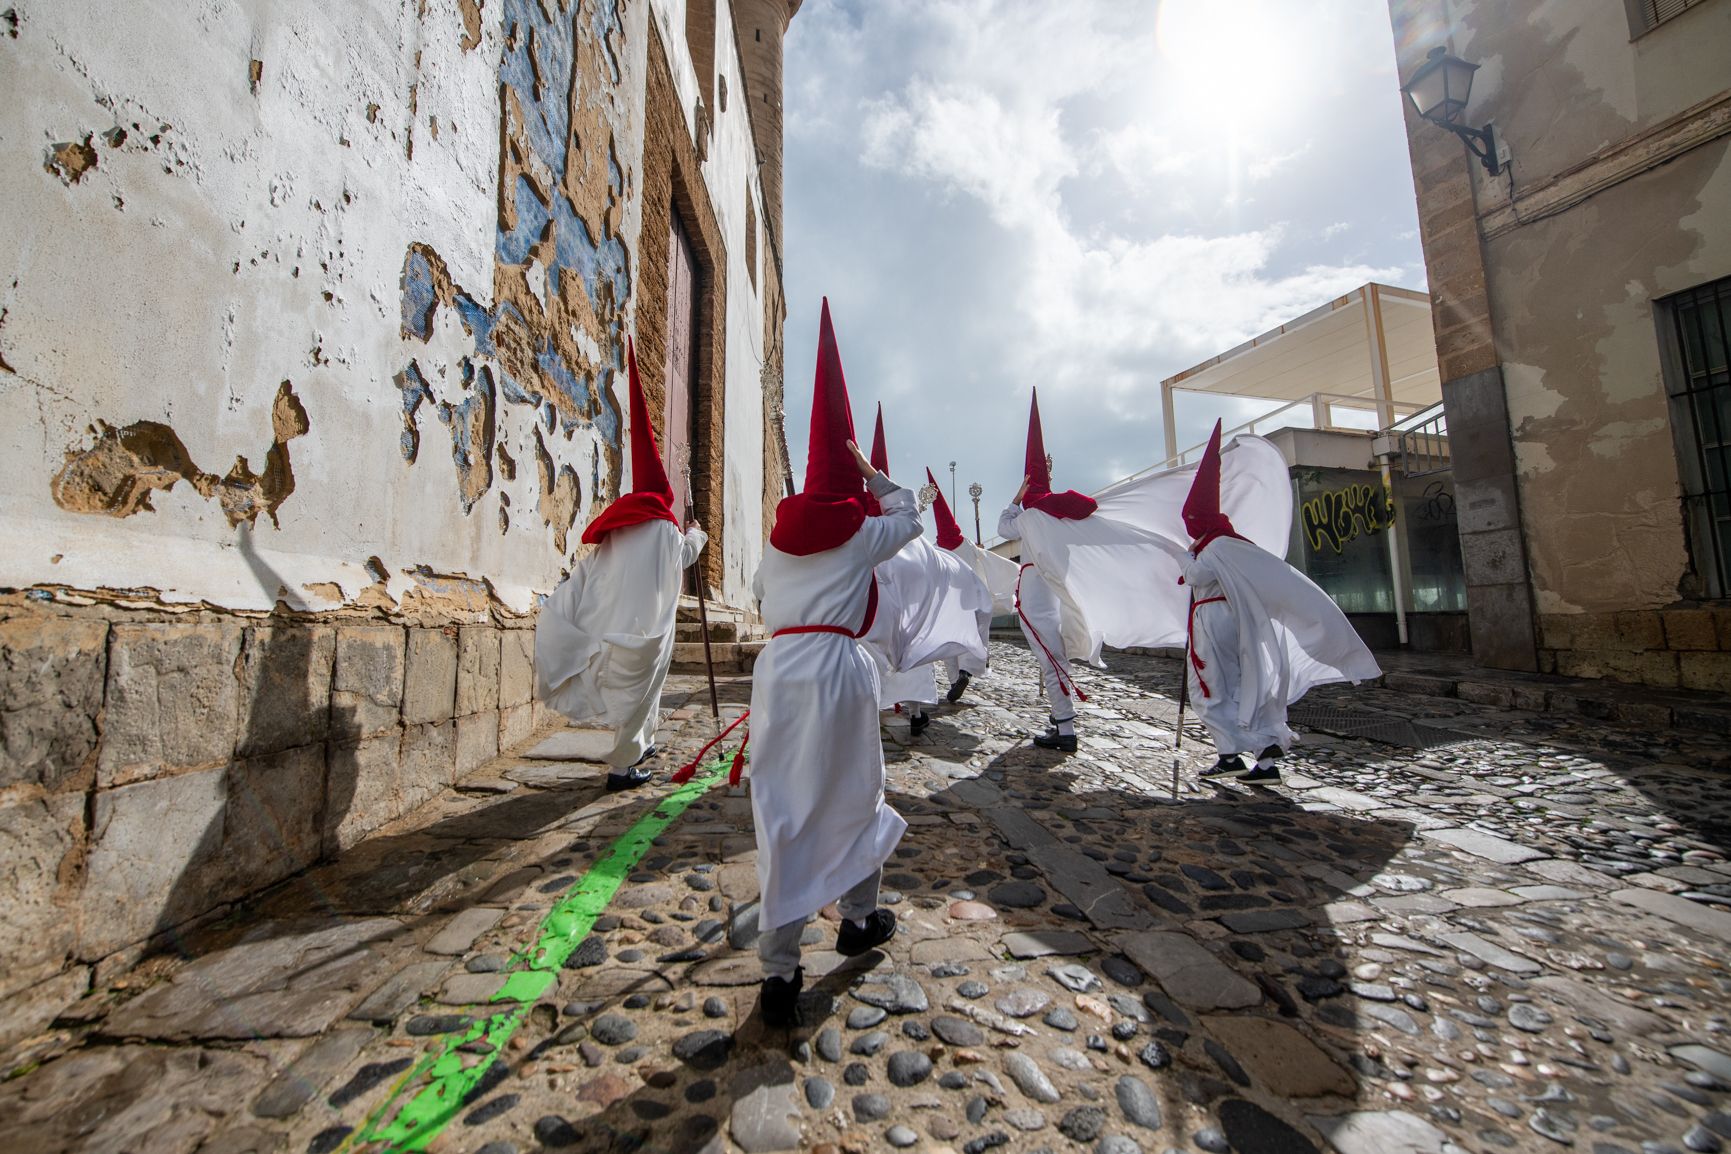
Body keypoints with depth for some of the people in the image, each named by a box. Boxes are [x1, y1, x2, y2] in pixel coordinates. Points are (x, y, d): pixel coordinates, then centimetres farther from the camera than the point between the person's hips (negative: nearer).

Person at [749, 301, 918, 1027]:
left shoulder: (779, 536, 14)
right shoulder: (861, 534, 3)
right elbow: (910, 514, 21)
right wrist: (873, 474, 27)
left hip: (777, 668, 3)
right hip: (837, 669, -3)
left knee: (782, 811, 6)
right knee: (853, 799, 17)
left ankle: (779, 971, 12)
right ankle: (859, 920, 37)